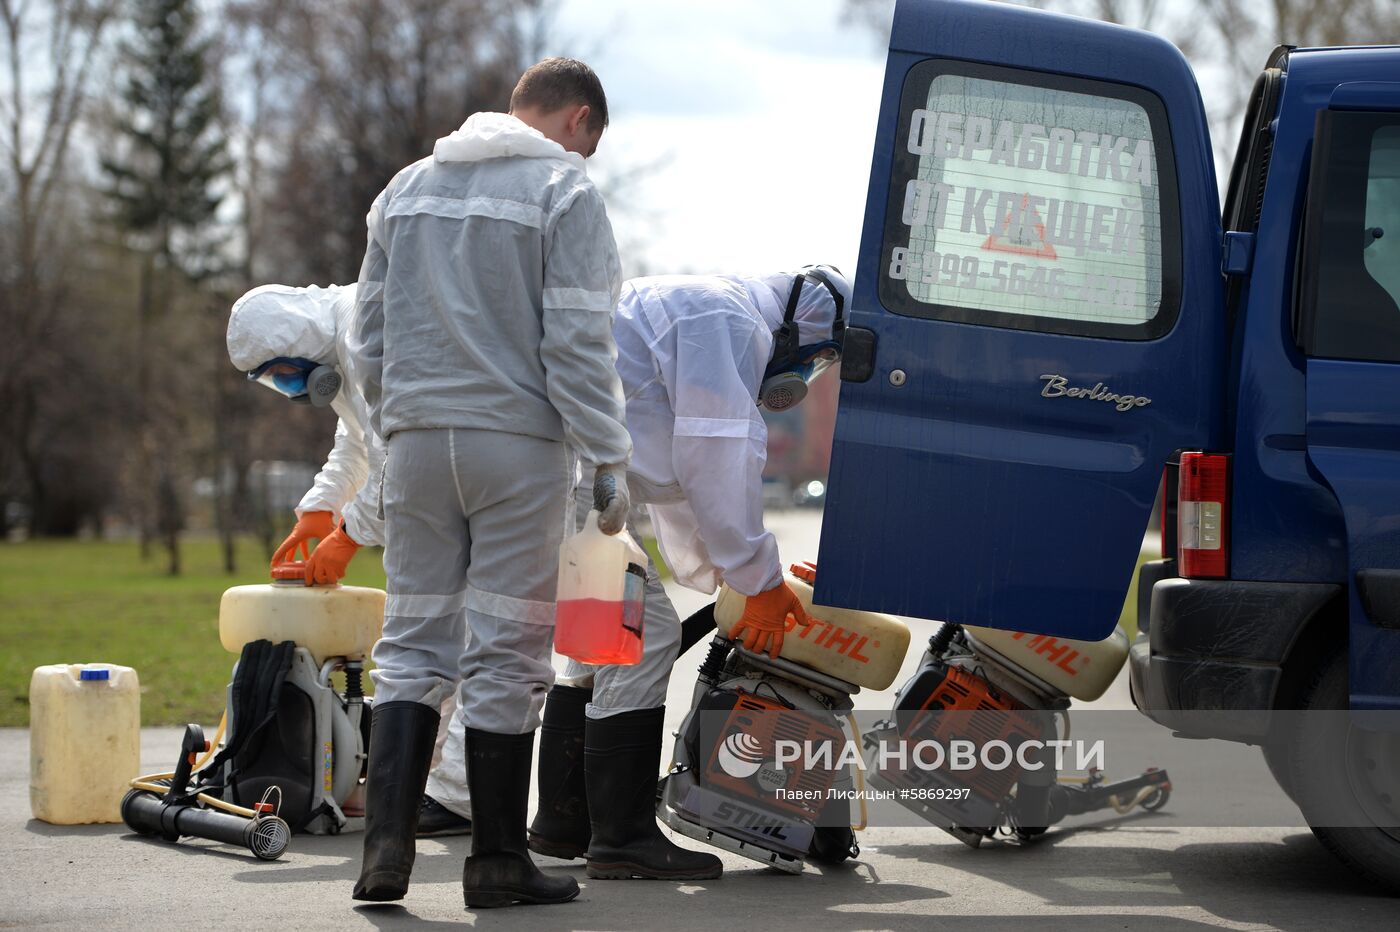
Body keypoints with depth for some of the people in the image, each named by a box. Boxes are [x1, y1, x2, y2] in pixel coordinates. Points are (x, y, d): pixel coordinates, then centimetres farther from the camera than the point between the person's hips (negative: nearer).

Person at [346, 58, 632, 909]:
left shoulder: (407, 188, 15)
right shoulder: (564, 190, -3)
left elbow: (368, 340, 16)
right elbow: (578, 344, -11)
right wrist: (610, 461, -8)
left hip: (416, 435, 5)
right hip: (518, 438, -5)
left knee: (413, 641, 10)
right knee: (508, 652, 2)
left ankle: (387, 845, -1)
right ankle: (498, 861, 8)